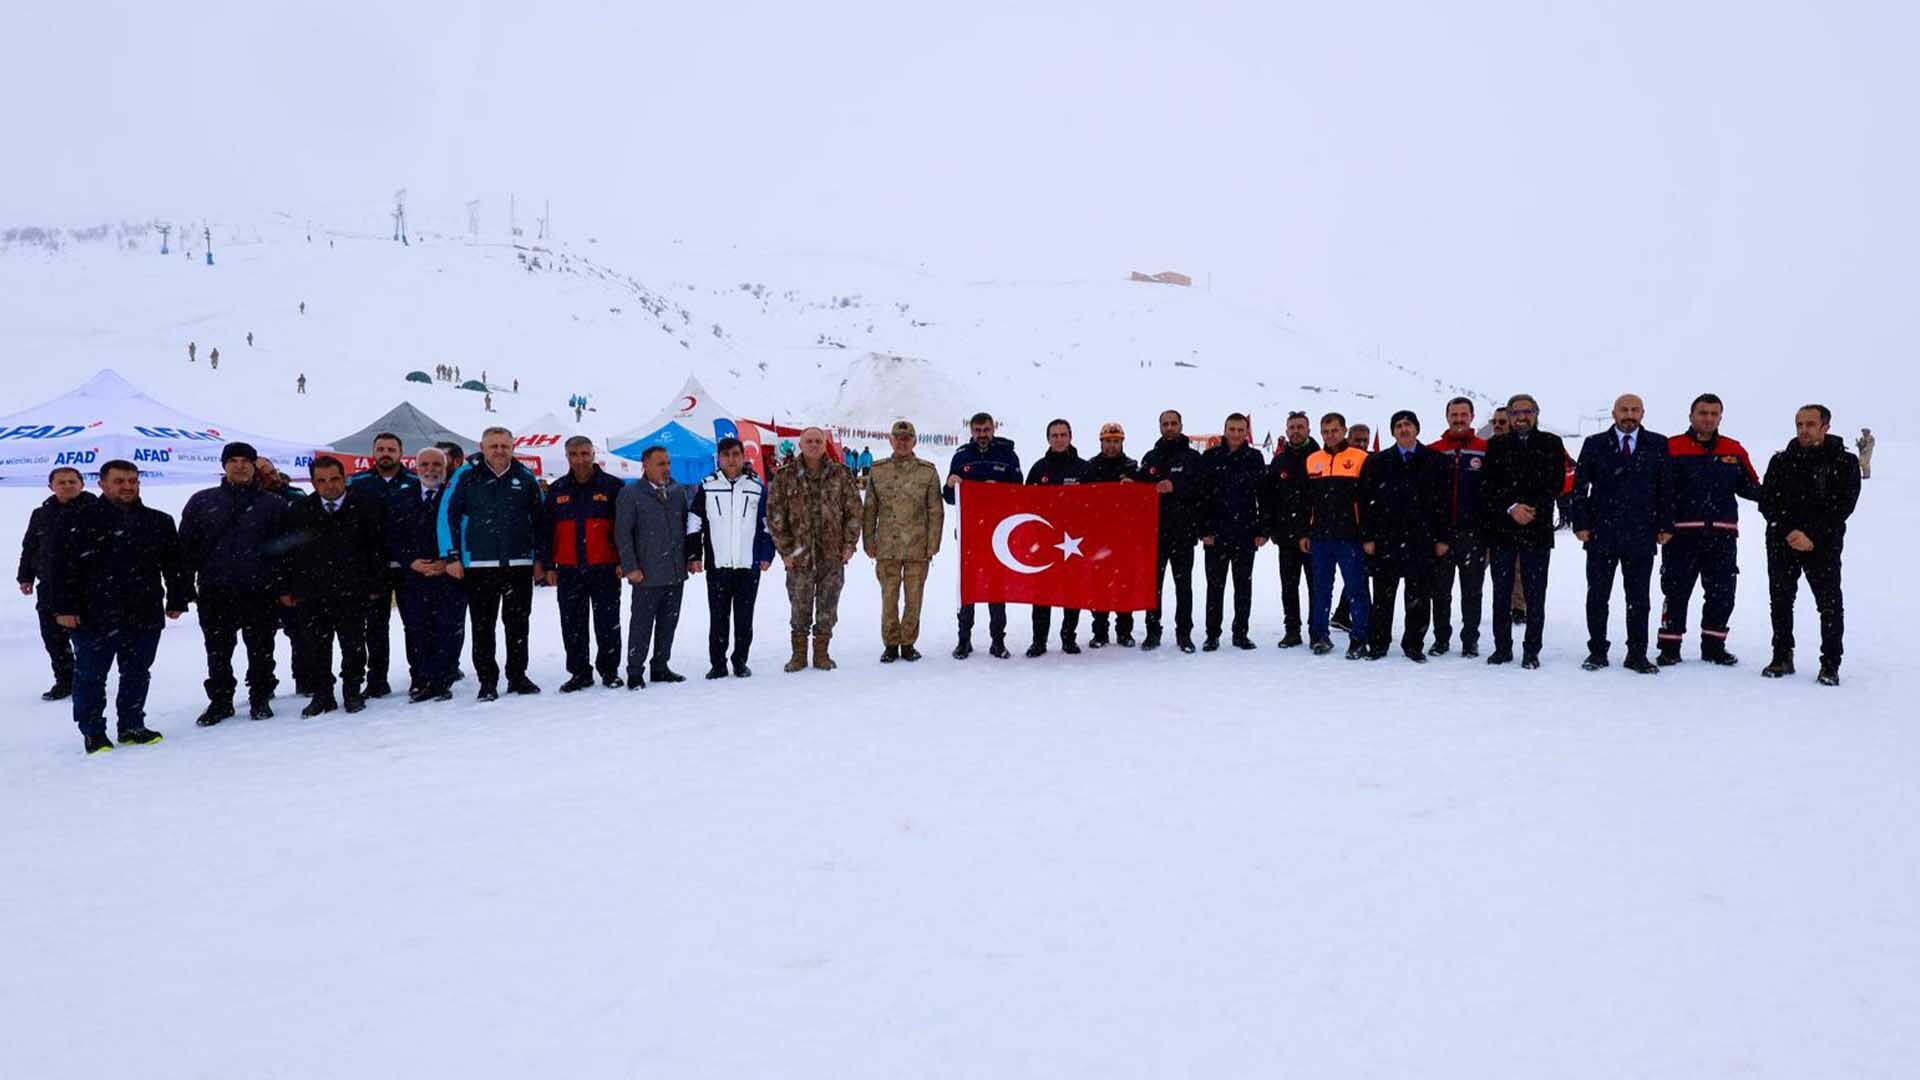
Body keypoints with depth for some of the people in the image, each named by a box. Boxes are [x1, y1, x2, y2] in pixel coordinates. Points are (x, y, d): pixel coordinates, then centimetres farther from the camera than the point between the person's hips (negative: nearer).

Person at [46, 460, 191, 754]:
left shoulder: (158, 522, 9)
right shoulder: (83, 519, -3)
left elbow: (174, 564, 14)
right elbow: (62, 564, -6)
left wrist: (177, 600, 11)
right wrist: (63, 607, -10)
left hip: (145, 616, 3)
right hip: (94, 617, -3)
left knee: (137, 674, 12)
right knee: (90, 676, 6)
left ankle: (132, 726, 25)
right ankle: (93, 731, 18)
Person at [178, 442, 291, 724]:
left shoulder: (273, 504, 5)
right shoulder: (202, 502, 9)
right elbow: (187, 546, 9)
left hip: (259, 592, -1)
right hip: (215, 592, 2)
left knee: (261, 650, 6)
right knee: (217, 651, 8)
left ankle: (260, 698, 19)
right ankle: (220, 701, 20)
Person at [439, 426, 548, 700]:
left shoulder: (526, 477, 6)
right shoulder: (465, 477, -1)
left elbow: (540, 519, 13)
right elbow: (447, 516, 0)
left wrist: (541, 557, 9)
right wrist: (451, 557, -5)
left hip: (520, 564, 2)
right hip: (478, 565, -2)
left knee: (518, 624, 8)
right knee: (482, 626, 3)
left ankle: (518, 676, 20)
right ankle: (487, 681, 11)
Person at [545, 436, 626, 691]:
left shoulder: (613, 486, 1)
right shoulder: (557, 490, 10)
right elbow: (547, 529, 12)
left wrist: (622, 560, -6)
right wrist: (549, 566, 7)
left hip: (604, 568, -3)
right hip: (568, 570, 3)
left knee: (608, 622, 3)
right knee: (572, 624, 6)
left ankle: (609, 670, 14)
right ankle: (579, 672, 15)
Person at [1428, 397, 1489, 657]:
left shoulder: (1486, 450, 2)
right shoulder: (1433, 451, 5)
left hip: (1473, 533, -1)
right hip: (1440, 532, 1)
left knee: (1472, 591, 6)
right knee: (1440, 590, 7)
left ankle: (1470, 640, 15)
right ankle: (1441, 638, 17)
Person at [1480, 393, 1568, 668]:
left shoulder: (1551, 444, 8)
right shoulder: (1496, 445, 8)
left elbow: (1556, 483, 0)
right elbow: (1488, 486, 0)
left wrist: (1532, 509, -12)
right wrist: (1512, 508, -13)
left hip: (1538, 529, -1)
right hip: (1501, 529, 1)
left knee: (1535, 594, 2)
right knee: (1501, 592, 5)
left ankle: (1532, 650, 8)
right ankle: (1502, 648, 14)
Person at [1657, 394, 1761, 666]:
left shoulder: (1734, 451, 10)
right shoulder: (1672, 448, -2)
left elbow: (1749, 486, 14)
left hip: (1722, 535, 4)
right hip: (1681, 533, -4)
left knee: (1722, 594, 9)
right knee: (1676, 592, 2)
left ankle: (1714, 647, 22)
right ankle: (1670, 647, 10)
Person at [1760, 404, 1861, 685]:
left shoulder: (1845, 462, 0)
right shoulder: (1781, 461, 7)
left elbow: (1844, 506, -7)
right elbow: (1766, 502, 1)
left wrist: (1813, 537, -16)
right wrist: (1790, 532, -13)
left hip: (1824, 545, -3)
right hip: (1782, 543, 3)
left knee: (1830, 605, -4)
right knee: (1780, 601, 8)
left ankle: (1830, 665, 5)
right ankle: (1782, 657, 20)